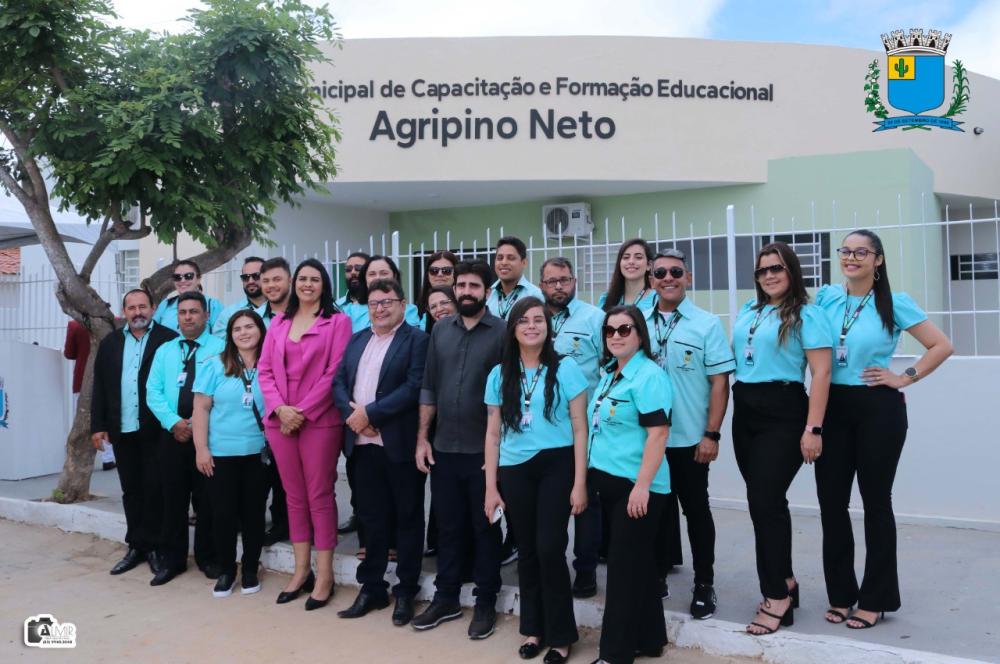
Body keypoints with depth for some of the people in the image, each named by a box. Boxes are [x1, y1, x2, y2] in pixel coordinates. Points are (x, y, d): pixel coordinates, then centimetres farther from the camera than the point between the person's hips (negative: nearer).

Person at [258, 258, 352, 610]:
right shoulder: (279, 322, 14)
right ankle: (301, 570, 21)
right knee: (294, 496, 11)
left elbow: (335, 372, -8)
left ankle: (324, 575, 8)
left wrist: (303, 411, -12)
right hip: (280, 419, 5)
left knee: (319, 496, -1)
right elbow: (264, 369, 9)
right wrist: (279, 408, -7)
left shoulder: (337, 321, -1)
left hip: (320, 420, -5)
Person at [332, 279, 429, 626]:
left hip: (400, 443, -5)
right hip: (363, 443, 5)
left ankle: (406, 591, 19)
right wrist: (353, 414, -8)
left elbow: (414, 388, -15)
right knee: (372, 518, 14)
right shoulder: (357, 339, 15)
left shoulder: (417, 339, -5)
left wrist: (370, 413, -17)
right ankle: (371, 587, 26)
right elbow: (338, 382, 10)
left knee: (407, 518, 7)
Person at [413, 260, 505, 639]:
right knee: (448, 526, 14)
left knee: (485, 528, 9)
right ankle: (446, 598, 29)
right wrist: (422, 438, 5)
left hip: (484, 450, -4)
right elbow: (429, 387, 9)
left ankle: (486, 603, 23)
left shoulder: (501, 333, -6)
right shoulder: (440, 330, 7)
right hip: (444, 448, 4)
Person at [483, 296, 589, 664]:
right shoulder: (499, 374, 6)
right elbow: (493, 434, 8)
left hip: (556, 467, -3)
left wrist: (580, 483, -8)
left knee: (549, 549, -5)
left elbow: (579, 429, -4)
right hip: (515, 470, 3)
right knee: (527, 551, 11)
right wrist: (490, 487, 5)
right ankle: (533, 628, 28)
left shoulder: (565, 368, -3)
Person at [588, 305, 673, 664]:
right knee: (635, 562, 17)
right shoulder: (609, 373, 12)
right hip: (610, 482, 9)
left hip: (636, 486, -9)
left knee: (625, 565, 0)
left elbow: (658, 434, -21)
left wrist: (642, 485, -24)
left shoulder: (649, 375, -14)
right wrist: (592, 474, 20)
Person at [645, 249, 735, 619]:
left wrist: (711, 434, -11)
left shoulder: (707, 324, -5)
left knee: (695, 510, 9)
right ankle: (657, 576, 29)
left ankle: (704, 584, 23)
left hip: (689, 439, -3)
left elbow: (720, 382, -6)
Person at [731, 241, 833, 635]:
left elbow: (821, 372, -12)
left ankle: (777, 596, 4)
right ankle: (784, 580, 26)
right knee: (763, 500, 11)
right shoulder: (747, 312, 13)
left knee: (765, 501, -8)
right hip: (745, 412, 7)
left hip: (783, 413, -7)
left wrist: (813, 429, -17)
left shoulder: (806, 314, -6)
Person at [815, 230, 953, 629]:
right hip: (833, 407, 3)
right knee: (830, 500, 4)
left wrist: (903, 378, -7)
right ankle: (840, 594, 20)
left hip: (878, 409, -3)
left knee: (875, 501, 5)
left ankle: (875, 599, 19)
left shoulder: (895, 304, -5)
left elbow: (942, 346, -3)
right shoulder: (826, 298, 4)